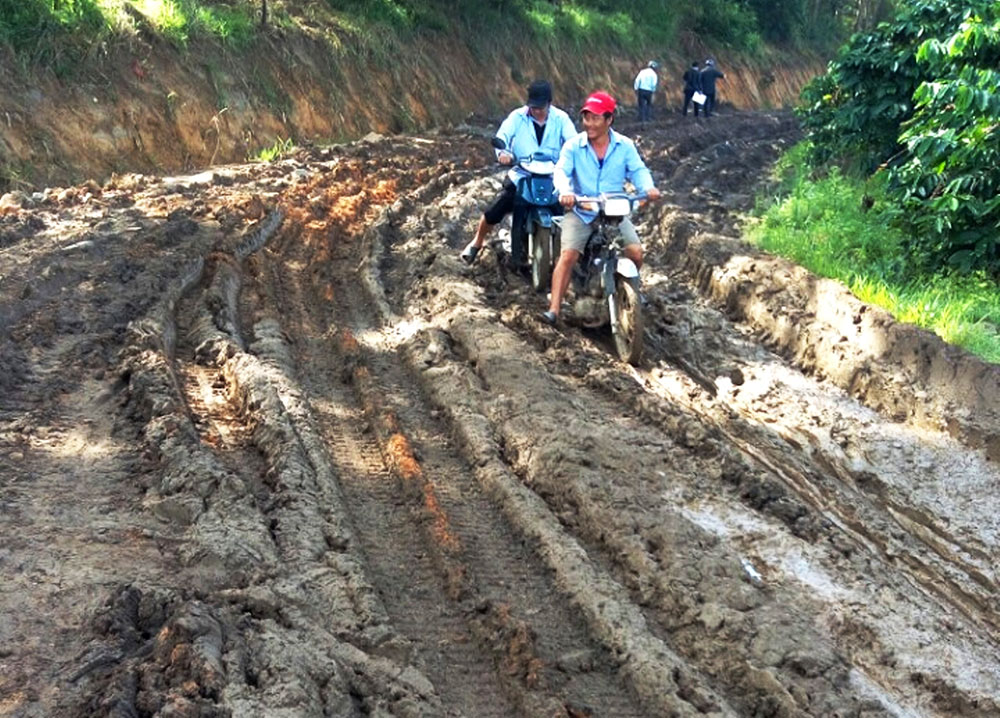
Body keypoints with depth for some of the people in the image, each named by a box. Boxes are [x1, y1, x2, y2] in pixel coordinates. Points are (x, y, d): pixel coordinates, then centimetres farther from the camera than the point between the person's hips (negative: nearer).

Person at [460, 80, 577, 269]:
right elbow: (503, 135, -16)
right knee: (493, 212, -2)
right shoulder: (518, 117, -3)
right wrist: (502, 152, -40)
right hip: (520, 176, 0)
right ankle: (477, 242, 26)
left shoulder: (561, 119, -2)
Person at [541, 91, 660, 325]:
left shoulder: (625, 146, 0)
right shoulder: (573, 146, -5)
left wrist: (648, 187, -25)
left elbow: (638, 170, -2)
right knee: (568, 255, -19)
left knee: (635, 253, -12)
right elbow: (561, 171, -15)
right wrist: (564, 191, -38)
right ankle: (554, 309, -20)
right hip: (580, 213, -1)